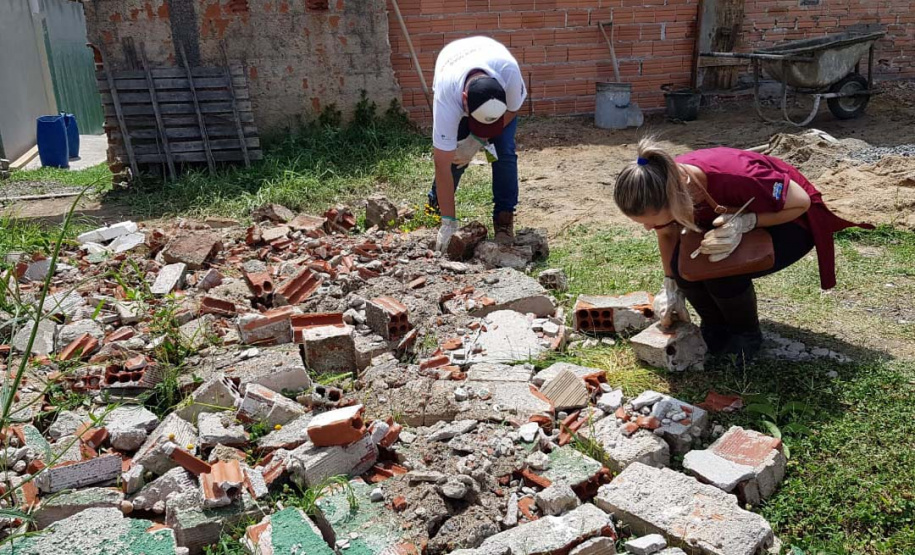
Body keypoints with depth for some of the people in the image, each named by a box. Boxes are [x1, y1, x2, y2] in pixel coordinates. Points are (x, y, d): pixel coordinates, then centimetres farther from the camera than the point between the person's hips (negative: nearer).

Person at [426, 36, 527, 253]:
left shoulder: (510, 71, -43)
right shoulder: (446, 97, -45)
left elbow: (512, 109, -18)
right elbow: (443, 165, -41)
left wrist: (479, 139, -28)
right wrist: (448, 222, -40)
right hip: (453, 81, -1)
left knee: (504, 151, -15)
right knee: (453, 154, -13)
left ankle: (504, 219, -2)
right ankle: (434, 208, 13)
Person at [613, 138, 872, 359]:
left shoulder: (735, 179, -42)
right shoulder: (664, 186, -24)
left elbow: (801, 202, -25)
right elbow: (668, 233, -2)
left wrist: (744, 223, -39)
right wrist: (671, 286, -7)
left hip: (791, 220, -5)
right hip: (731, 216, 5)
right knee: (682, 263, -21)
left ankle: (747, 337, -1)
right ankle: (716, 329, 7)